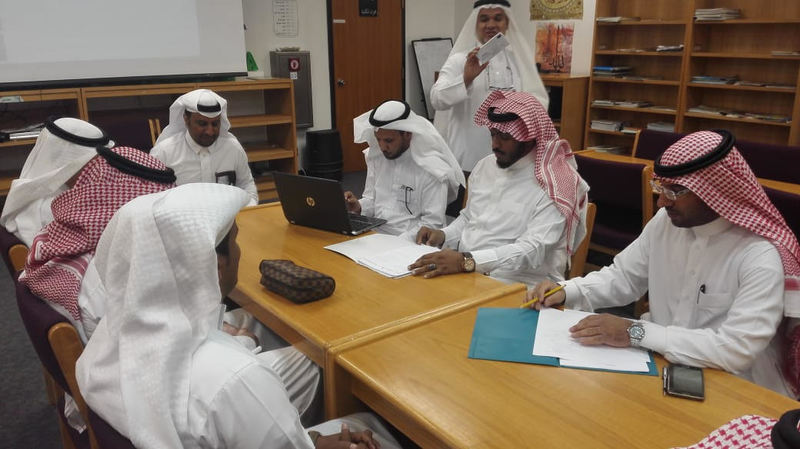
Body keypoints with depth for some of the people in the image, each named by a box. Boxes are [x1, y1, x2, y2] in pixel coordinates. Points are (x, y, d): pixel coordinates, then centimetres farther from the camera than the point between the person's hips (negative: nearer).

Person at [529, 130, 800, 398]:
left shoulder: (761, 257, -22)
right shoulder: (665, 221, -3)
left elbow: (737, 349, -29)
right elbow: (623, 277, 8)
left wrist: (636, 333, -30)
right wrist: (567, 292, -10)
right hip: (662, 365, 6)